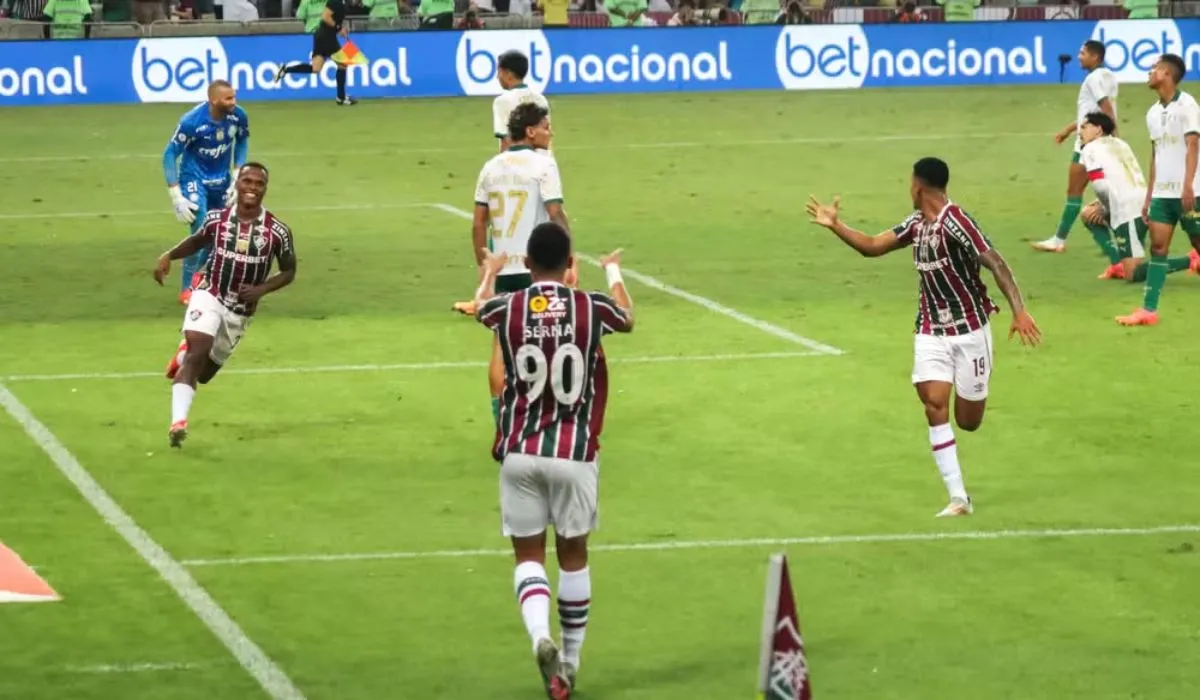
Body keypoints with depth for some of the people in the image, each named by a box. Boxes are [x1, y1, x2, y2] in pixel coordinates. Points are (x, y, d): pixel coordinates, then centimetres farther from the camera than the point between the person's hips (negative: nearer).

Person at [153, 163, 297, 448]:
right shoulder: (216, 219, -6)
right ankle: (178, 422, -29)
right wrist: (168, 256, -3)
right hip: (209, 297, -2)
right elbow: (198, 241, 14)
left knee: (203, 372, 13)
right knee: (197, 355, -25)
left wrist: (262, 289, -16)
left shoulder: (277, 231, -10)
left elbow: (289, 271, 1)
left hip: (240, 312, 2)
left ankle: (185, 356, 49)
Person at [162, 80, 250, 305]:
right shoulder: (192, 121, -29)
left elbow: (242, 142, 6)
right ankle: (187, 289, 1)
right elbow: (170, 155, -20)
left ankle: (196, 272, 39)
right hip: (194, 180, -5)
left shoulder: (238, 116, -16)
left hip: (221, 181, 5)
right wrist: (176, 197, -23)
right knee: (200, 233, -16)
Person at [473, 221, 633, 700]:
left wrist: (490, 270, 47)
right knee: (573, 555, 14)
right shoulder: (592, 309, -5)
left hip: (519, 451, 0)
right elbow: (627, 319, 21)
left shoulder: (507, 310, -3)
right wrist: (614, 273, 41)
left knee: (529, 555, 6)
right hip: (573, 453, 0)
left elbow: (480, 305, 25)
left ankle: (541, 637, -21)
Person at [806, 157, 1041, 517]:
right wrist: (835, 226, 3)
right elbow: (872, 246, 13)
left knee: (968, 421, -1)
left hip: (969, 329, -5)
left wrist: (1019, 310, -29)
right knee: (934, 404, -13)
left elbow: (996, 262, -22)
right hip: (931, 332, 5)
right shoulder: (915, 224, 6)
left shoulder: (956, 222, -18)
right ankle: (958, 498, -11)